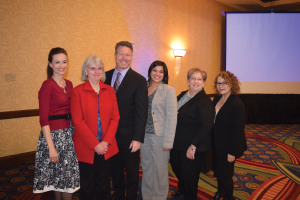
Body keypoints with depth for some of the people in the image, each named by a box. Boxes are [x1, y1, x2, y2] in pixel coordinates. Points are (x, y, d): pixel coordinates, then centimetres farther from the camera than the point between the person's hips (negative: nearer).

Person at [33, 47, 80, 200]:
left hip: (69, 134, 7)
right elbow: (43, 119, -15)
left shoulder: (69, 84, 8)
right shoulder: (47, 86, -12)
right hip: (54, 134, -6)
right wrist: (51, 147, -17)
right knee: (60, 177, 7)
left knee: (68, 177, 16)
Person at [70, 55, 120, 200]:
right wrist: (95, 144, -14)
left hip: (106, 147, 3)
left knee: (103, 184, 14)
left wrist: (106, 141, -9)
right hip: (85, 148, -2)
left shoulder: (109, 90, 5)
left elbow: (115, 118, 2)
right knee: (87, 186, 13)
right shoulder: (78, 91, -5)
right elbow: (78, 121, -10)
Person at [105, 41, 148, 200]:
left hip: (129, 137, -4)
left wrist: (138, 138, -16)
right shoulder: (106, 76, 3)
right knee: (115, 168, 22)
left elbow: (141, 111, -12)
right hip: (110, 134, 4)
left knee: (131, 171, 14)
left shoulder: (139, 80, -10)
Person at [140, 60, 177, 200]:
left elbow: (172, 118, -9)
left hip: (160, 136, -4)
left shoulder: (169, 90, -5)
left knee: (160, 170, 8)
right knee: (146, 169, 16)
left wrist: (168, 142, -13)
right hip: (144, 136, 4)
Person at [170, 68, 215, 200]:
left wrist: (193, 146, -25)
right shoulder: (182, 95, 6)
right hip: (177, 144, 8)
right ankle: (182, 188, 55)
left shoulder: (205, 101, -18)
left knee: (189, 175, 8)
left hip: (192, 148, -8)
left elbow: (206, 126, -23)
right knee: (175, 166, 26)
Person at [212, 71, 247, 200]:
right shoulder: (216, 99, 2)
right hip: (215, 146, 7)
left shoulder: (237, 104, -22)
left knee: (225, 174, 10)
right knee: (217, 171, 24)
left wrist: (232, 152, -20)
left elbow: (238, 130, -21)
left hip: (227, 147, -7)